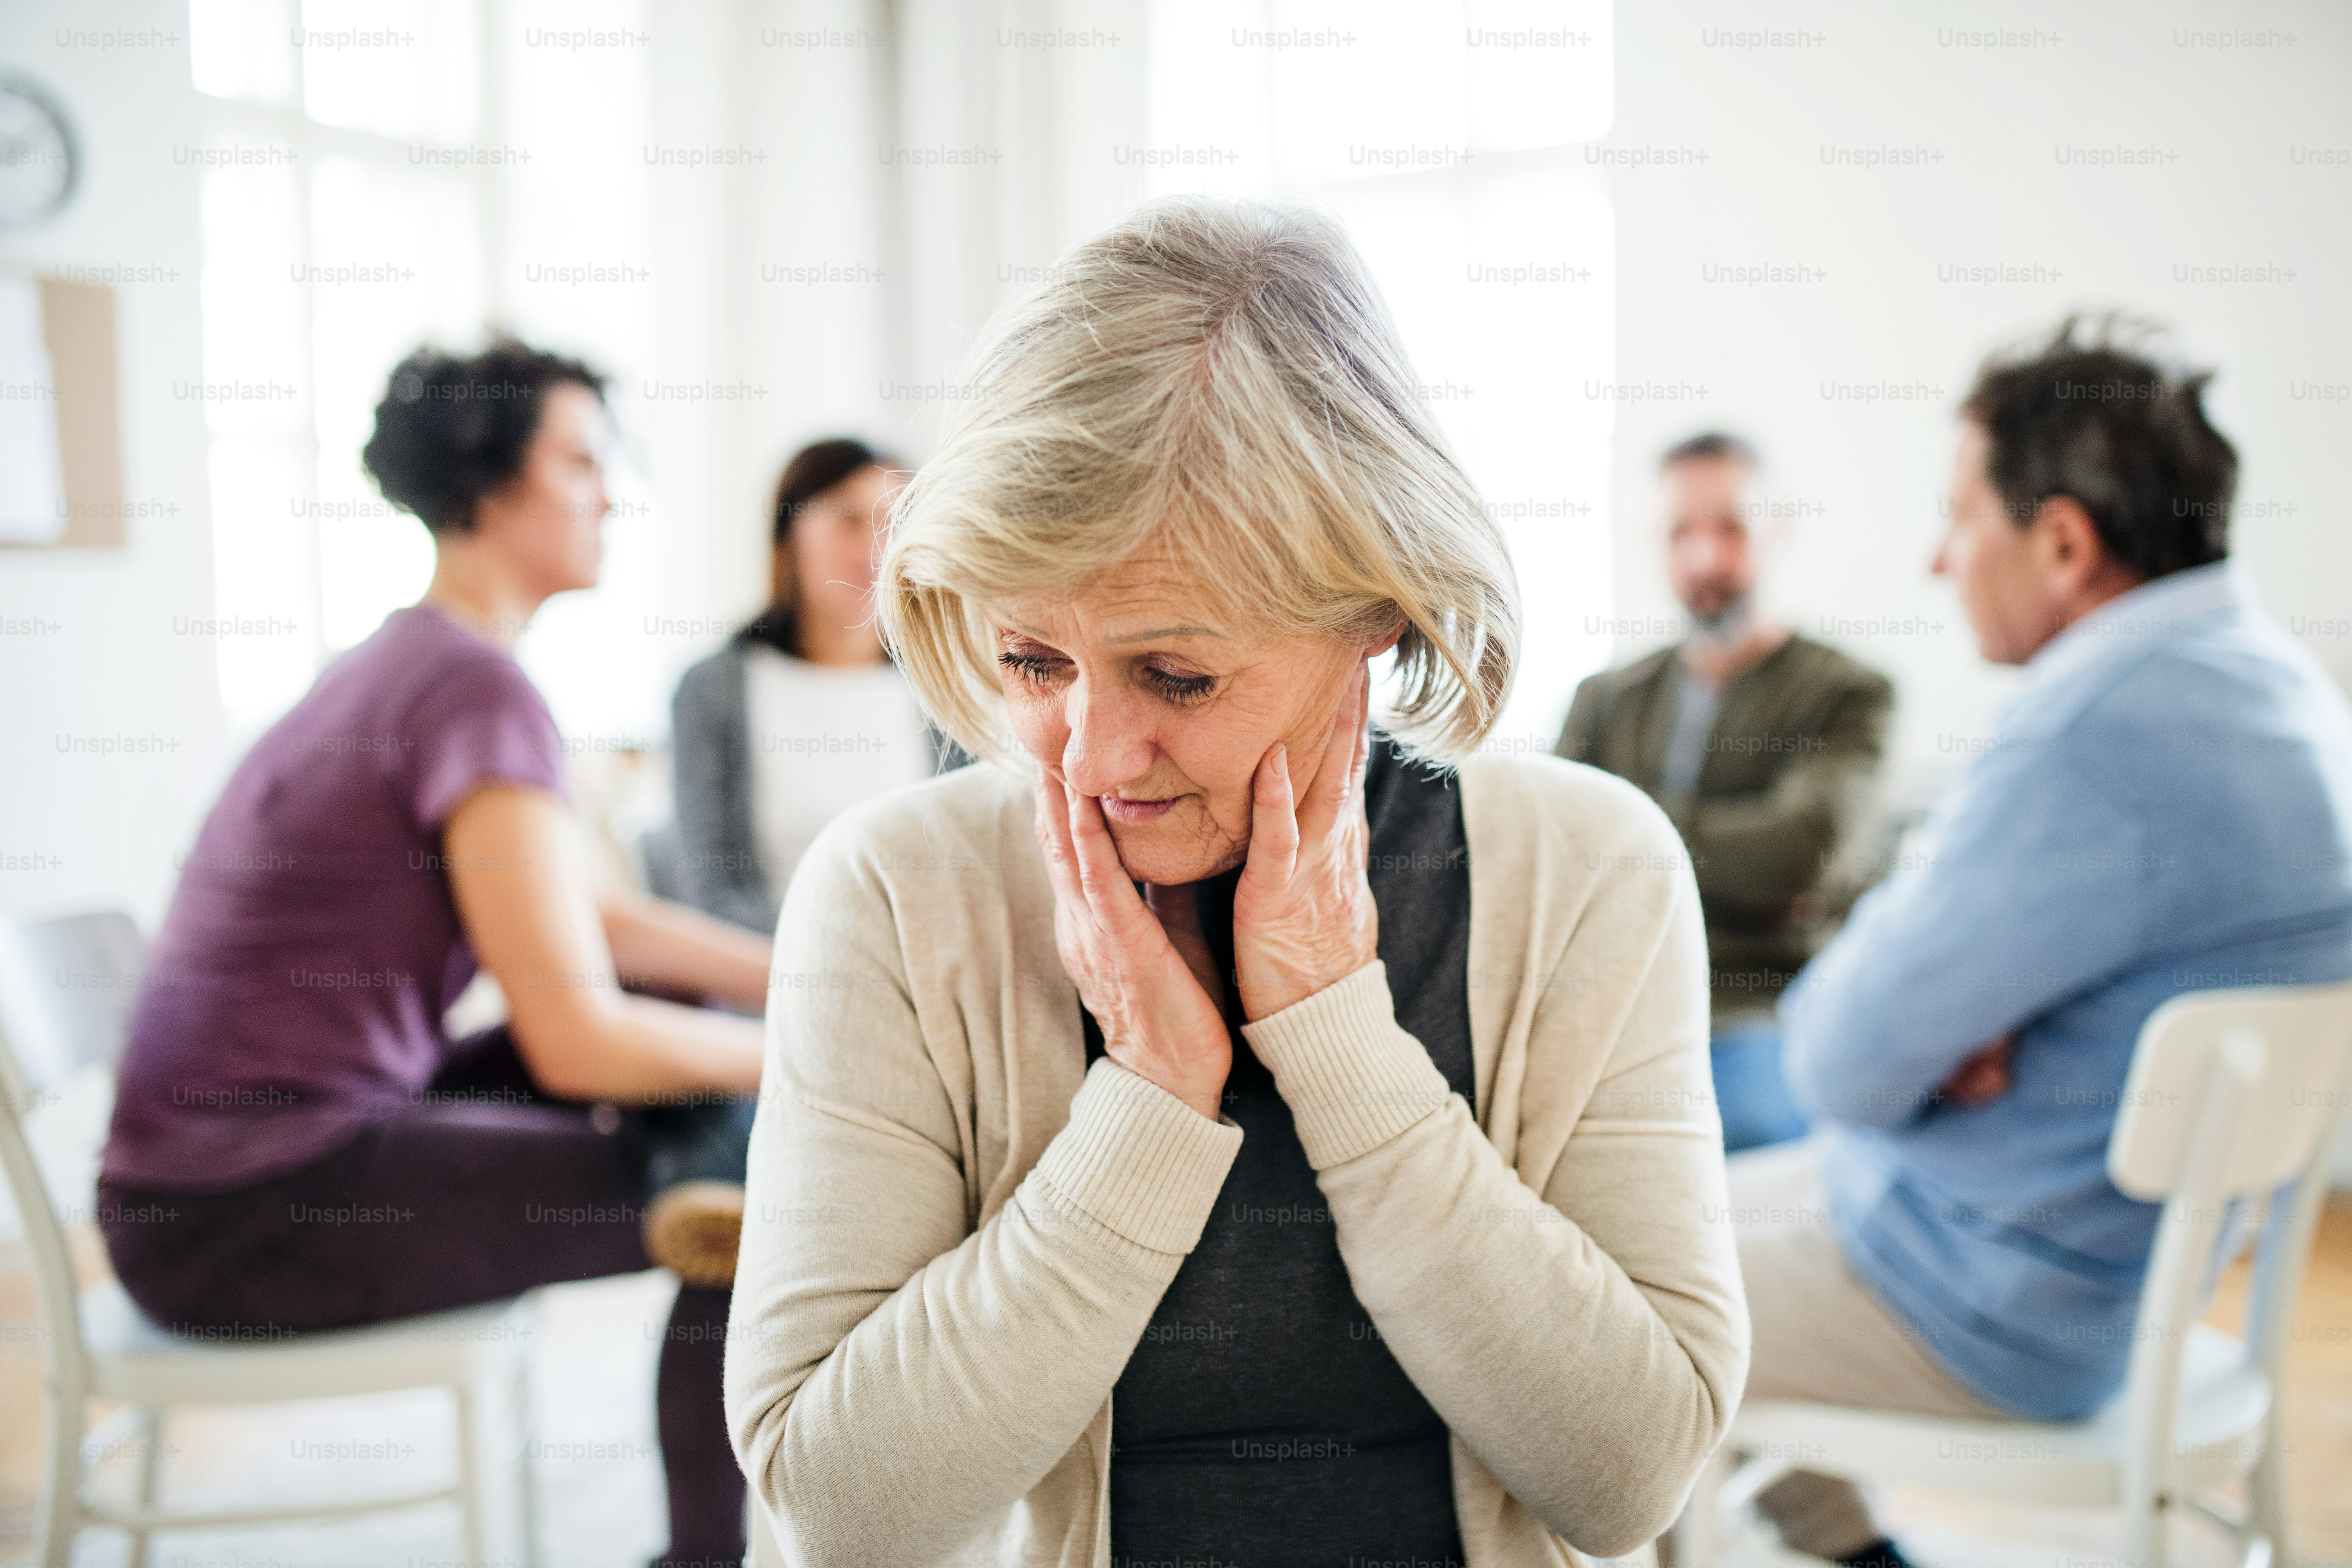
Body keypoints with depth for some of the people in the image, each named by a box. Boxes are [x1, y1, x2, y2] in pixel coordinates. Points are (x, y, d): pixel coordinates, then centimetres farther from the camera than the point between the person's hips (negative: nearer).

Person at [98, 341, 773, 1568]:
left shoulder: (405, 665, 13)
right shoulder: (479, 690, -18)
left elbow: (593, 919, 18)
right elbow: (575, 1039, -22)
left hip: (232, 1171, 10)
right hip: (252, 1216, -10)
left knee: (709, 1079, 14)